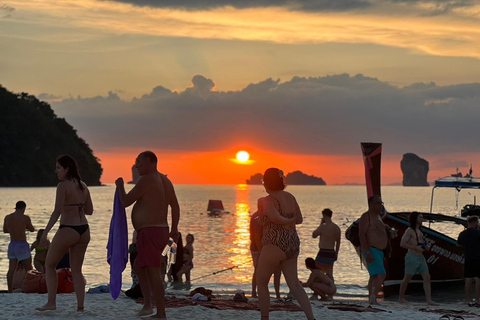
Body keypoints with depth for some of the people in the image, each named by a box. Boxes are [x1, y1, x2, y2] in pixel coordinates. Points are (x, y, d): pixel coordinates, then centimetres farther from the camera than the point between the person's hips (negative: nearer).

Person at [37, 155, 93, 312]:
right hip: (84, 230, 7)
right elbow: (89, 210, 15)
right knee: (76, 269, 13)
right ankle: (80, 305, 6)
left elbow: (57, 211, -19)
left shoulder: (63, 186, -11)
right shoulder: (83, 186, 10)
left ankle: (51, 302, 3)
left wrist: (45, 232, -19)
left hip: (68, 230, -7)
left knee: (49, 265, 10)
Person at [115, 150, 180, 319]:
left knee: (153, 274, -7)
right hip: (161, 232, 10)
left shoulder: (145, 180, -15)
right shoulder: (165, 180, 13)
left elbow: (126, 202, -11)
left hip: (149, 232, -10)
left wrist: (120, 186, 7)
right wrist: (174, 228, 30)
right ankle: (147, 304, 17)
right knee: (139, 266, 23)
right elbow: (175, 206, 20)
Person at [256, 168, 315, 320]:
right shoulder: (290, 197, 8)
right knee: (294, 284, 8)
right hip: (292, 245, 7)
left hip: (274, 246, -7)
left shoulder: (269, 200, -13)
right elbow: (299, 219, 18)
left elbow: (275, 217, -32)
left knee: (261, 282, 11)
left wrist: (287, 221, -13)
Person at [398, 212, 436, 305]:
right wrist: (416, 248, -20)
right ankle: (401, 298, 16)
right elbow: (402, 244, -17)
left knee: (427, 278, -2)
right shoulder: (410, 230, -9)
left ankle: (429, 300, -5)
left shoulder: (419, 231, 16)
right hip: (412, 257, -8)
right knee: (407, 279, 2)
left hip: (421, 257, 8)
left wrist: (425, 247, 9)